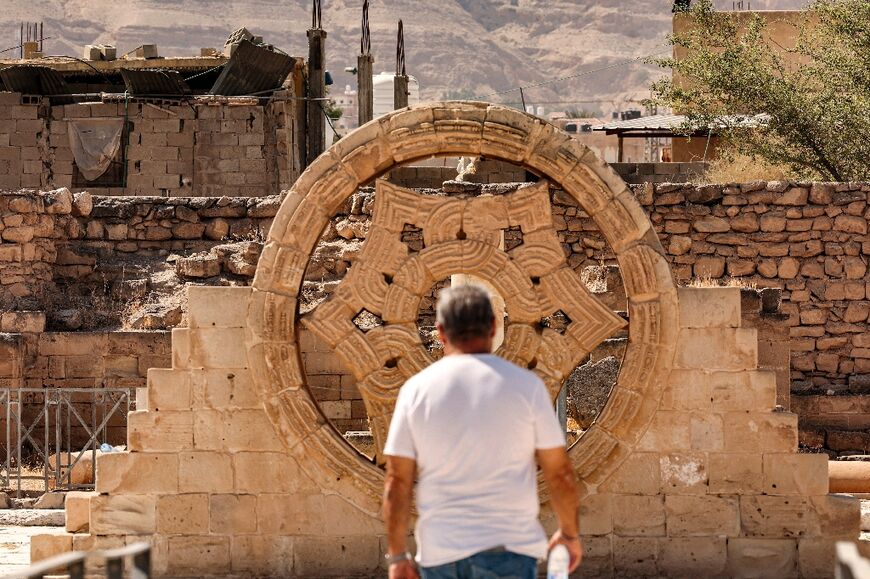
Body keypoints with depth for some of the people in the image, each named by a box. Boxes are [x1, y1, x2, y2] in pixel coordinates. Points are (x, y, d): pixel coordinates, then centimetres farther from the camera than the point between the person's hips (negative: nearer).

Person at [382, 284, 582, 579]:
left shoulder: (416, 390, 1)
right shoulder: (525, 385, -2)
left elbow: (397, 481, 0)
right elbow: (560, 473, 1)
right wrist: (570, 534, 16)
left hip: (439, 554, 2)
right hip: (507, 549, -2)